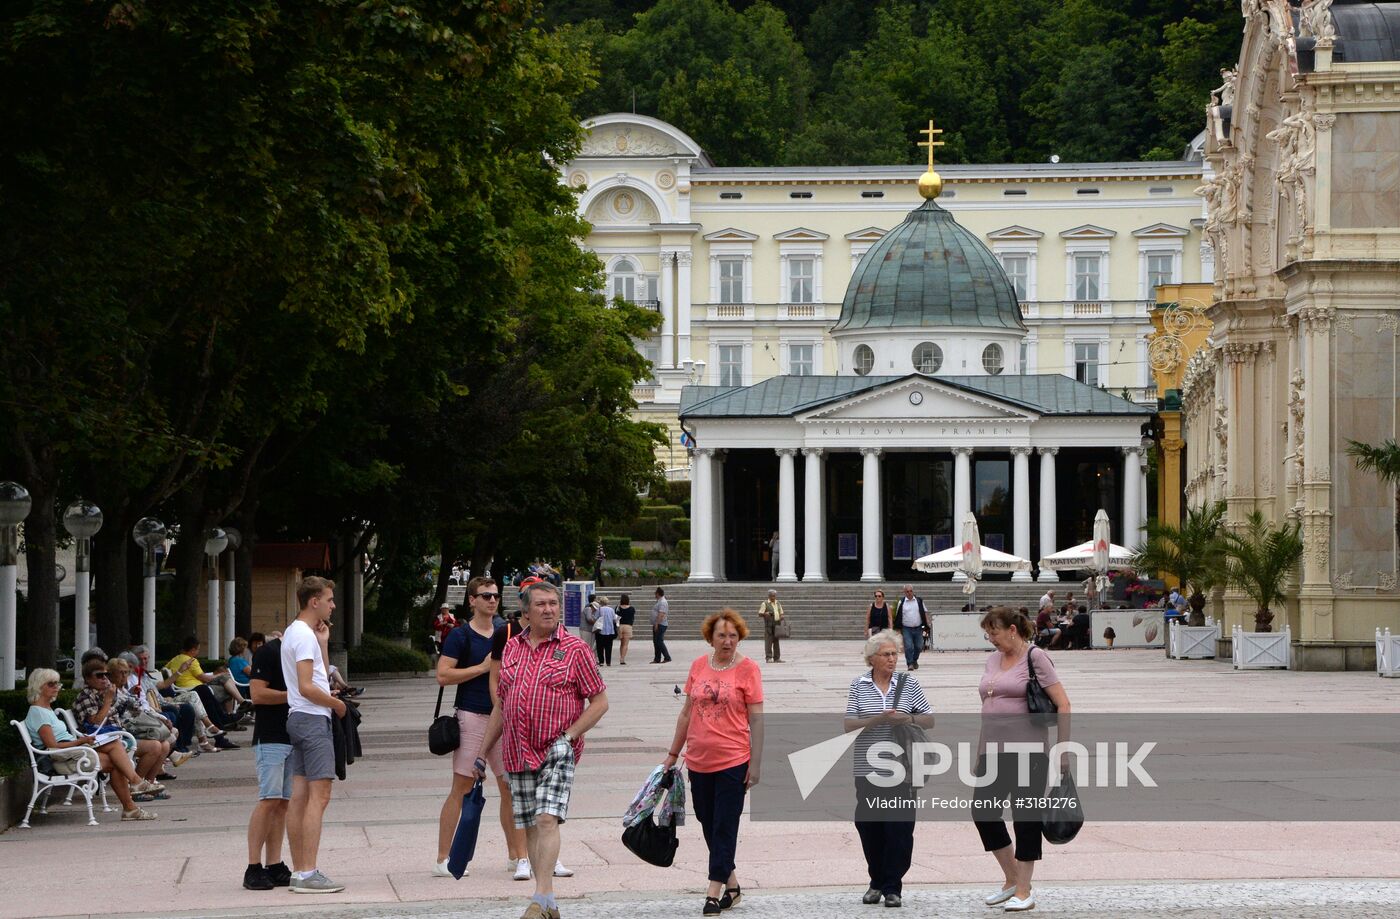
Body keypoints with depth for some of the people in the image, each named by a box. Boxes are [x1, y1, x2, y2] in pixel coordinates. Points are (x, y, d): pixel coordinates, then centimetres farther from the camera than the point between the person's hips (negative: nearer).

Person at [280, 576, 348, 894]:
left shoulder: (294, 632, 19)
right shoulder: (305, 635, -13)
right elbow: (307, 687, -19)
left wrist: (322, 642, 16)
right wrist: (337, 703, -6)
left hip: (299, 720, 10)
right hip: (313, 720, -10)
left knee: (299, 797, 8)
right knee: (318, 796, -12)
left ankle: (299, 872, 9)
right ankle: (308, 874, -16)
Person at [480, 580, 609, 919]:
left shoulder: (574, 649, -2)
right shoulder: (511, 648, 12)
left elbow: (600, 701, -1)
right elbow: (502, 706, 19)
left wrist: (569, 735, -13)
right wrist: (482, 753, 18)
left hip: (557, 752, -5)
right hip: (518, 754, 5)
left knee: (547, 819, -18)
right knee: (530, 826, 6)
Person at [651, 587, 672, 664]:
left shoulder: (662, 602, -16)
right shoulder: (658, 601, 17)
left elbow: (661, 614, -23)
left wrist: (657, 624, -26)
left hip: (660, 625, -11)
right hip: (656, 625, 11)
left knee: (659, 642, -12)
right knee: (656, 642, 10)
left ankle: (667, 658, -9)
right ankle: (657, 659, 13)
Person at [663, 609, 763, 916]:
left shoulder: (747, 669, -5)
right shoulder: (698, 666, 7)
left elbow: (756, 719, -5)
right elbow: (687, 712, 15)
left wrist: (755, 764, -9)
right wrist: (673, 753, 16)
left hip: (733, 761, -5)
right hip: (698, 761, 5)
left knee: (724, 827, -3)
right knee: (708, 824, 11)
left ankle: (714, 892, -1)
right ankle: (732, 884, 25)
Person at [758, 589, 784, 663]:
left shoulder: (778, 604, 17)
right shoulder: (765, 604, 0)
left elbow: (781, 613, 25)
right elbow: (760, 614, -3)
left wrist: (781, 617, 2)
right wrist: (765, 614, -24)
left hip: (777, 624, 5)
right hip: (769, 625, -5)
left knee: (776, 641, 7)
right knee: (768, 641, -8)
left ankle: (777, 658, 11)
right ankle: (768, 658, -8)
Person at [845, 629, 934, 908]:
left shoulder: (909, 684, 5)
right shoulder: (859, 686, 4)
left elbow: (929, 720, 9)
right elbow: (848, 724, -3)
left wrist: (908, 718, -11)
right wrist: (877, 720, -17)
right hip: (868, 768, 1)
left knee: (899, 827, -4)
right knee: (869, 827, 5)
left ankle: (892, 887, 4)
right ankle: (877, 882, 22)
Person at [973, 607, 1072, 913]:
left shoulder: (1035, 658, -6)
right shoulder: (993, 660, 14)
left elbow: (1063, 704, -9)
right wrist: (980, 753, 19)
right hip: (993, 751, 7)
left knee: (1025, 819, -1)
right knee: (983, 812, 3)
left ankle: (1023, 892, 7)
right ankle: (1012, 880, 19)